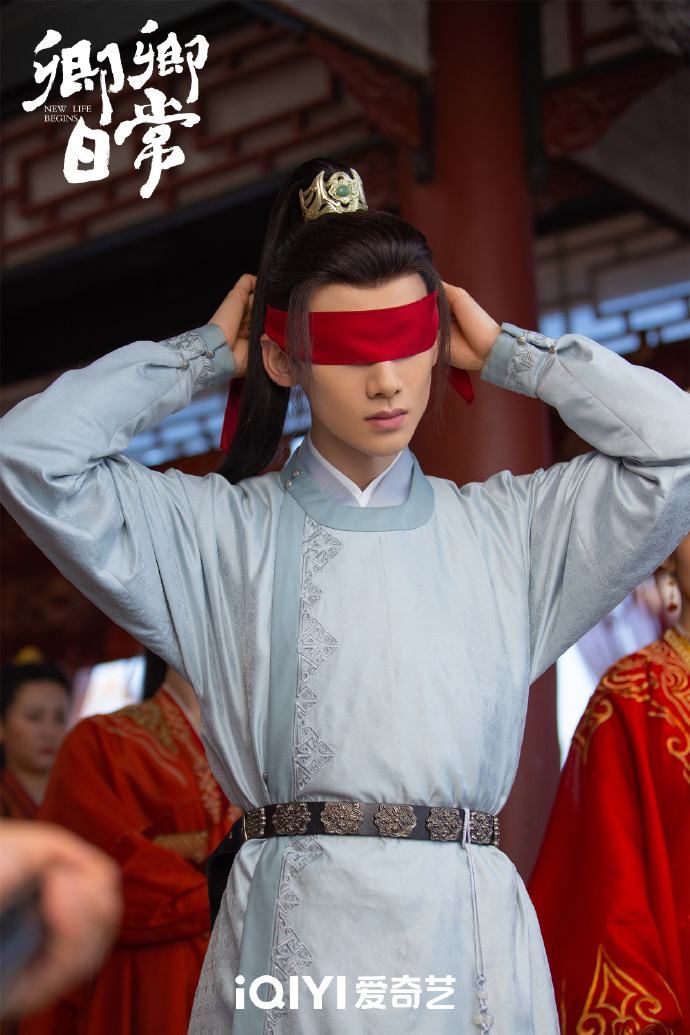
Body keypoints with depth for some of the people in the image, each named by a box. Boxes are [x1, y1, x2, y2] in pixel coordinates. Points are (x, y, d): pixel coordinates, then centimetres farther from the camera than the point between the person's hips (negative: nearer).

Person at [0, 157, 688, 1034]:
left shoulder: (510, 530, 11)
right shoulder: (220, 534, 5)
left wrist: (503, 353, 10)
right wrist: (208, 352, 5)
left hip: (470, 940, 2)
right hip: (294, 942, -2)